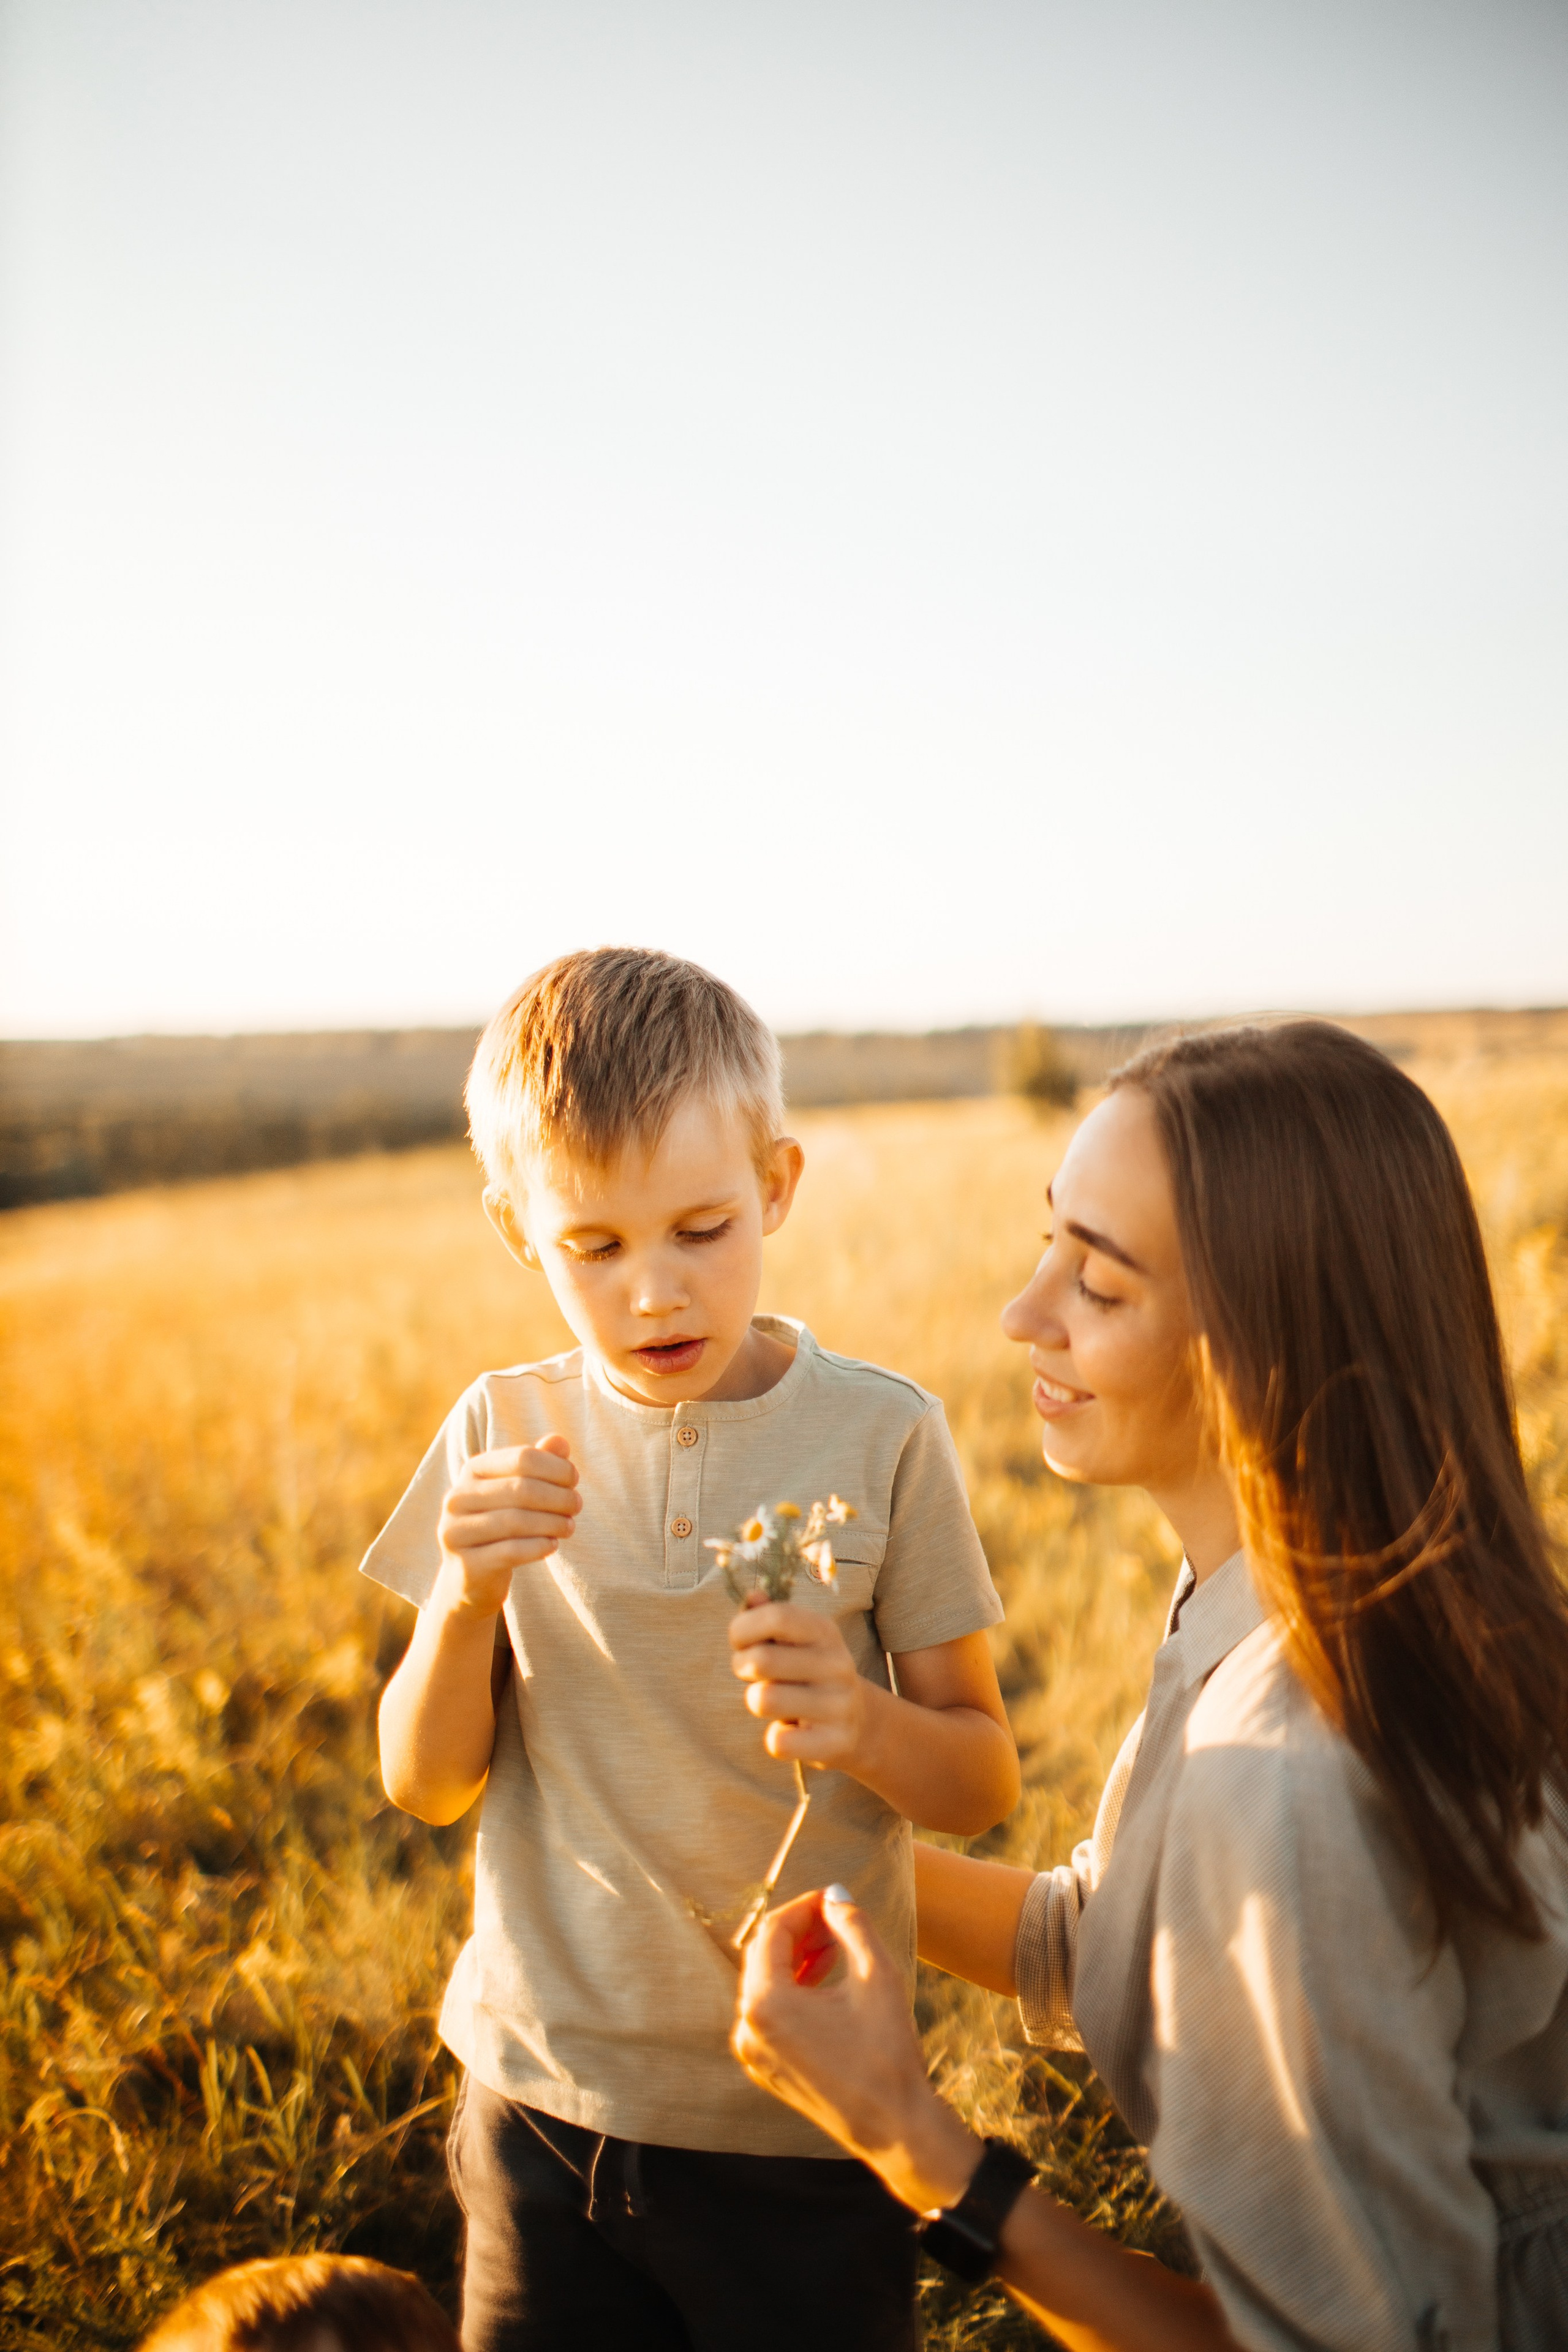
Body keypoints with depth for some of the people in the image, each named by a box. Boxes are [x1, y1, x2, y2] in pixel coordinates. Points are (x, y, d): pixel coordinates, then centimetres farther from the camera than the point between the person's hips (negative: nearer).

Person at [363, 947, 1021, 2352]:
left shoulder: (884, 1434, -12)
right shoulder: (505, 1434, -5)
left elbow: (985, 1784, -5)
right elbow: (425, 1784, -2)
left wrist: (862, 1723, -26)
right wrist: (469, 1596, -20)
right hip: (543, 2105, 2)